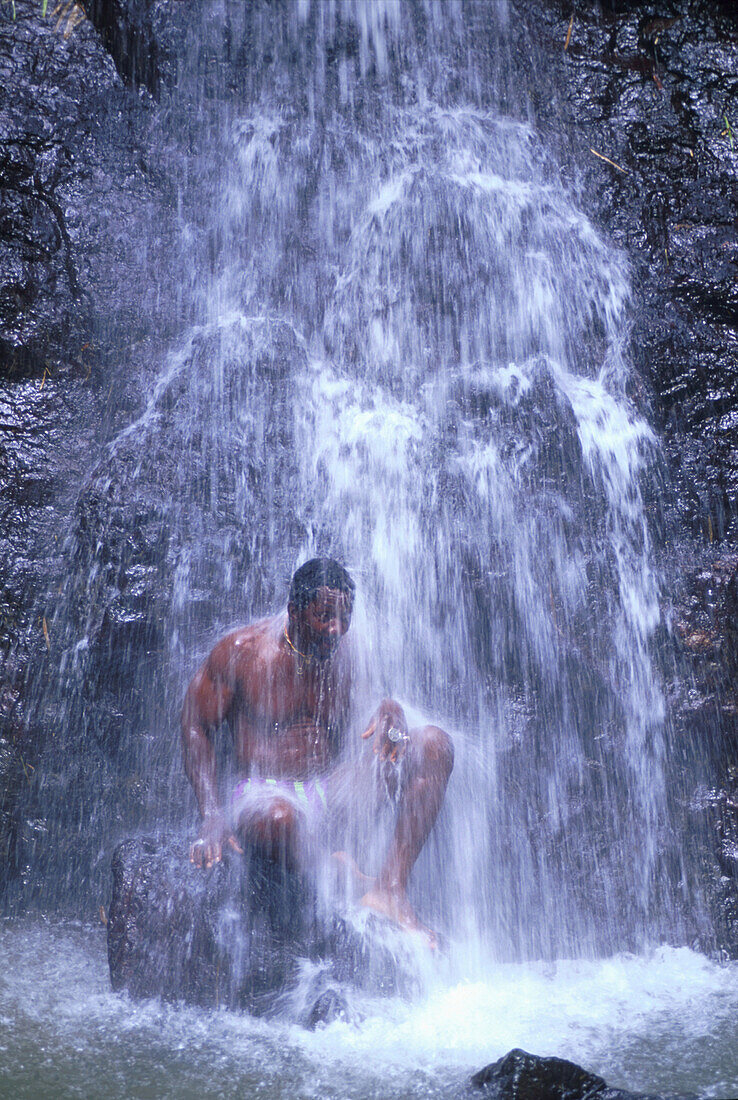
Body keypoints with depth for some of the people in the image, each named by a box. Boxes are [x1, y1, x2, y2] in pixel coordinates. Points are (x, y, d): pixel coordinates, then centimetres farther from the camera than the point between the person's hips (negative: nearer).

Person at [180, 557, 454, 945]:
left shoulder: (345, 655, 5)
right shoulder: (241, 651, -5)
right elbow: (195, 729, -2)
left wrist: (390, 711, -16)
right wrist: (212, 818, -13)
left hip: (332, 790, 4)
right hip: (264, 792, -4)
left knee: (434, 744, -14)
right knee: (278, 818, -43)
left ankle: (390, 888, -22)